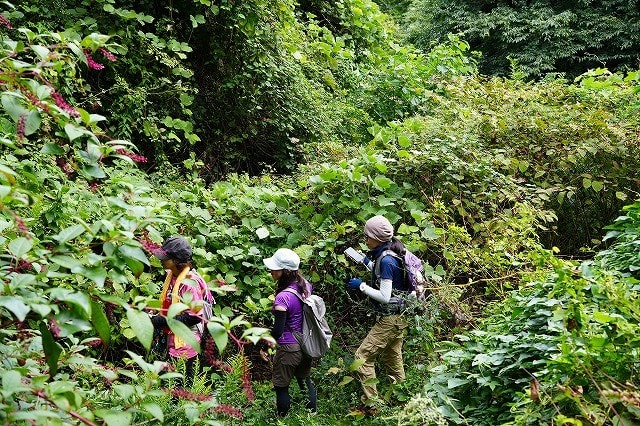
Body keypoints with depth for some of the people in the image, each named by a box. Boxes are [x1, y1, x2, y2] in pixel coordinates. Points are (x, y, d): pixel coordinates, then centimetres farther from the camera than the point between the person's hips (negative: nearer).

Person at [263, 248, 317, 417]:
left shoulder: (283, 297, -28)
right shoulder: (306, 285, -6)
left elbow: (277, 331, -24)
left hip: (289, 349, -8)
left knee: (281, 387, 12)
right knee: (305, 380, 27)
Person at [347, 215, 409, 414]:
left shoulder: (386, 260, -23)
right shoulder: (389, 254, 5)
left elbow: (384, 296, -24)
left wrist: (361, 286, -16)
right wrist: (368, 263, 18)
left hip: (390, 319, -10)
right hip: (397, 317, 10)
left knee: (363, 356, -6)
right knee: (392, 359, 20)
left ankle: (370, 404, -1)